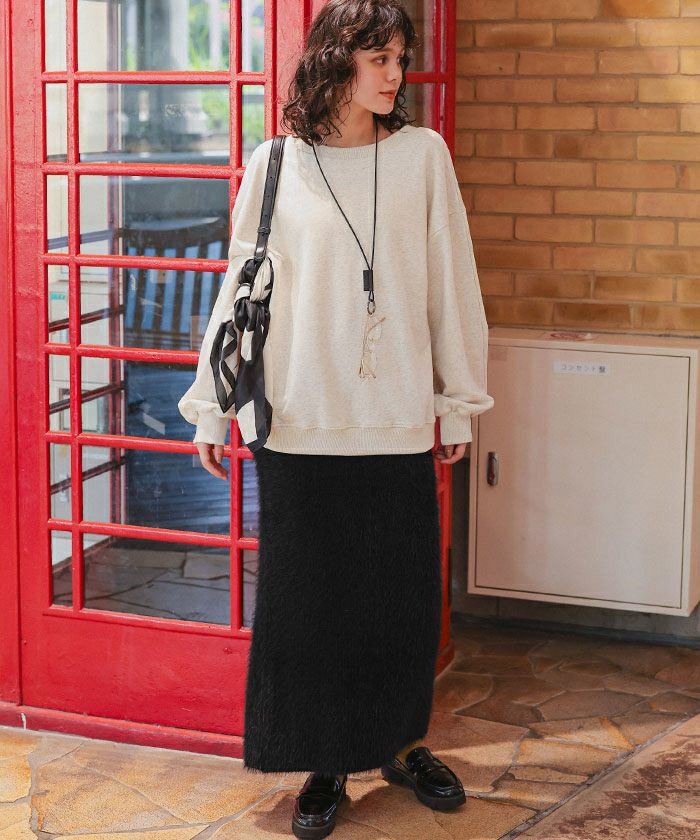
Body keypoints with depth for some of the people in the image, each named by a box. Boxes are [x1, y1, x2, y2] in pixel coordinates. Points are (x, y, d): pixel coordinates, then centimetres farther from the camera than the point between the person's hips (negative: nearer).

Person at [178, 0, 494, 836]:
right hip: (301, 423, -1)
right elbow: (241, 289, 6)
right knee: (307, 599, 5)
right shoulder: (276, 165, 1)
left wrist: (459, 399, 8)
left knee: (404, 596, 9)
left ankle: (401, 743, 30)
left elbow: (450, 284, 6)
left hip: (400, 422, 1)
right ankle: (324, 764, 20)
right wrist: (212, 407, 7)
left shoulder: (423, 154, 2)